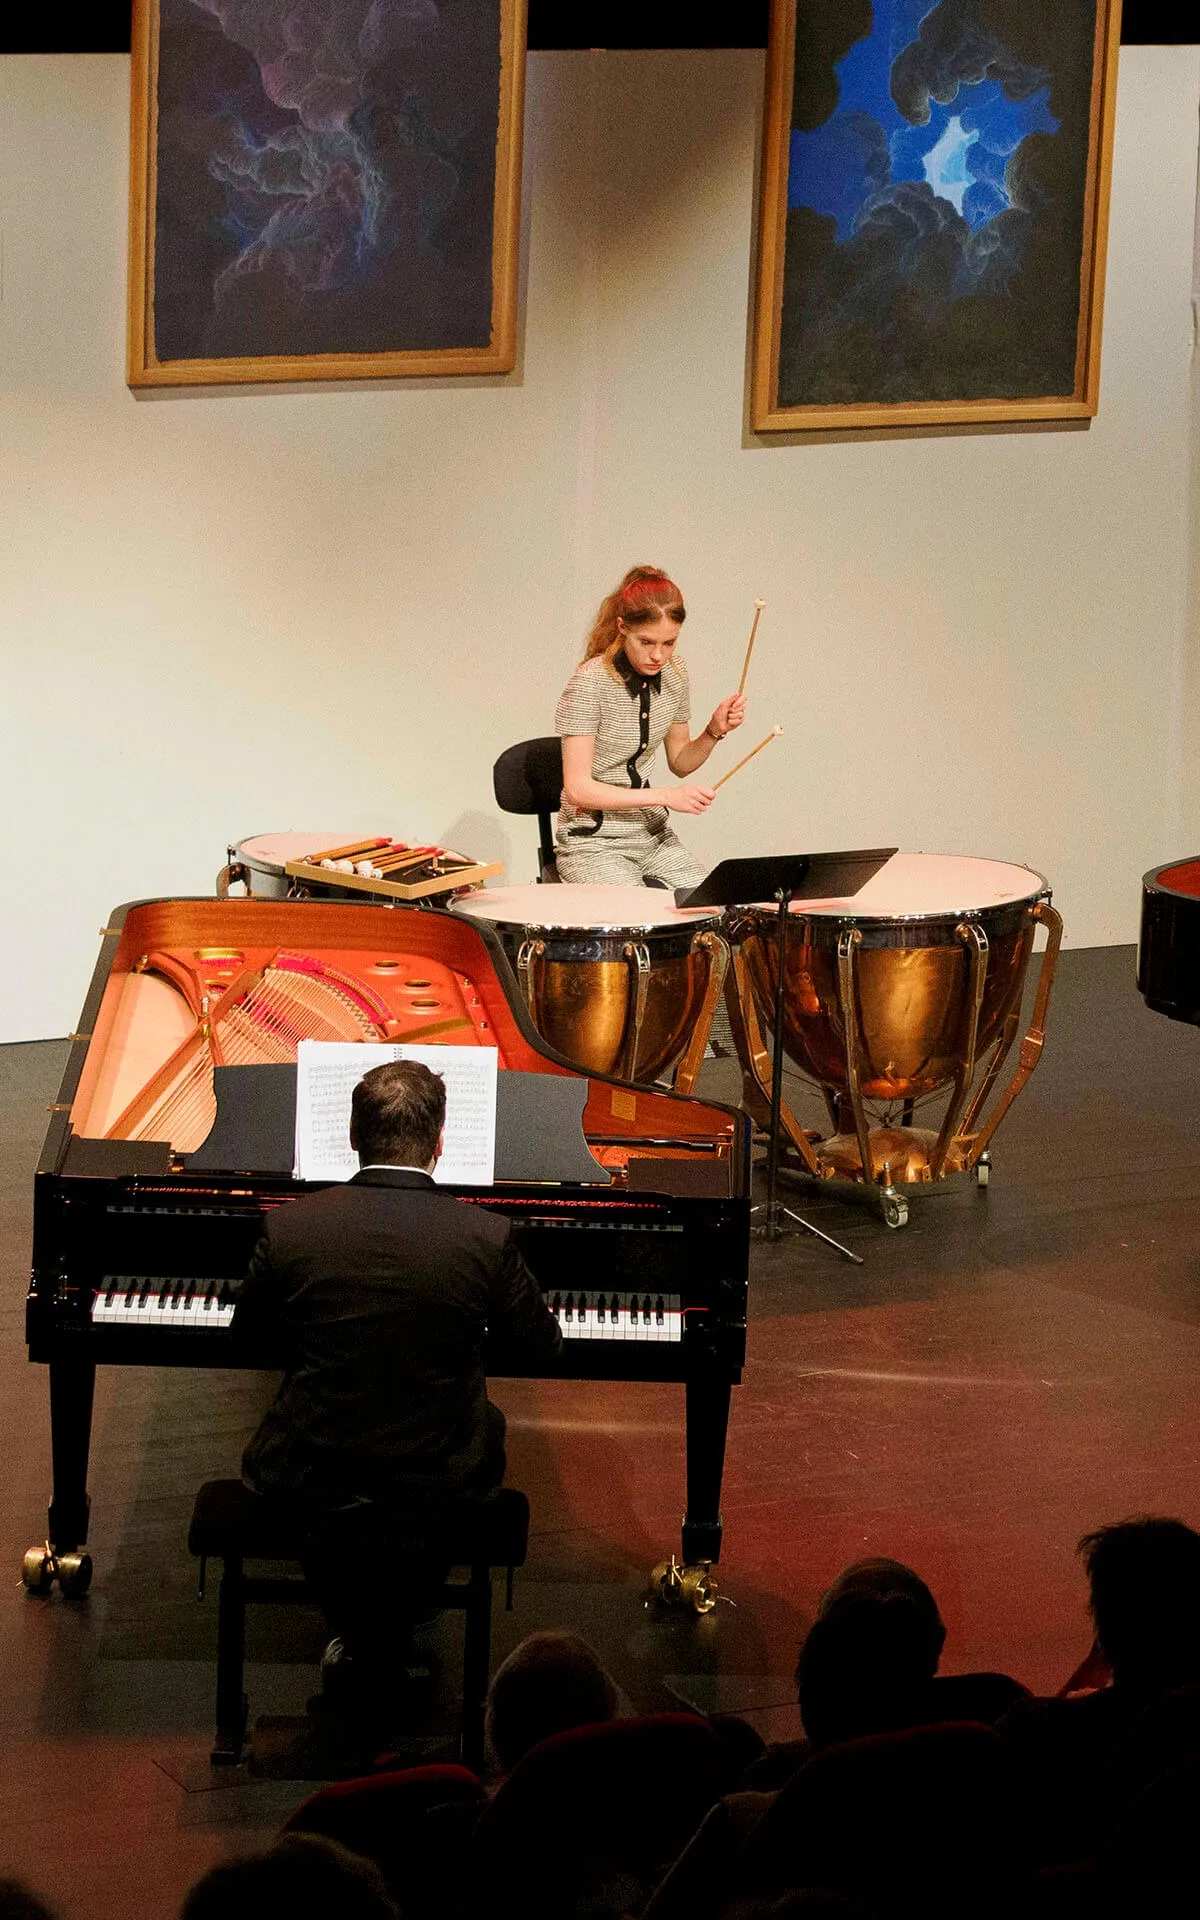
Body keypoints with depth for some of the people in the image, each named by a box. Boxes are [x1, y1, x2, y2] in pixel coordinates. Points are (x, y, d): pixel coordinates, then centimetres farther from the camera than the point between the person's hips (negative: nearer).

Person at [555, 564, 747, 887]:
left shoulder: (673, 674, 2)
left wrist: (714, 731, -6)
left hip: (652, 835, 6)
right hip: (594, 842, -6)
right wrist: (665, 796, -25)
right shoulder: (591, 682, -18)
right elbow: (577, 789, -21)